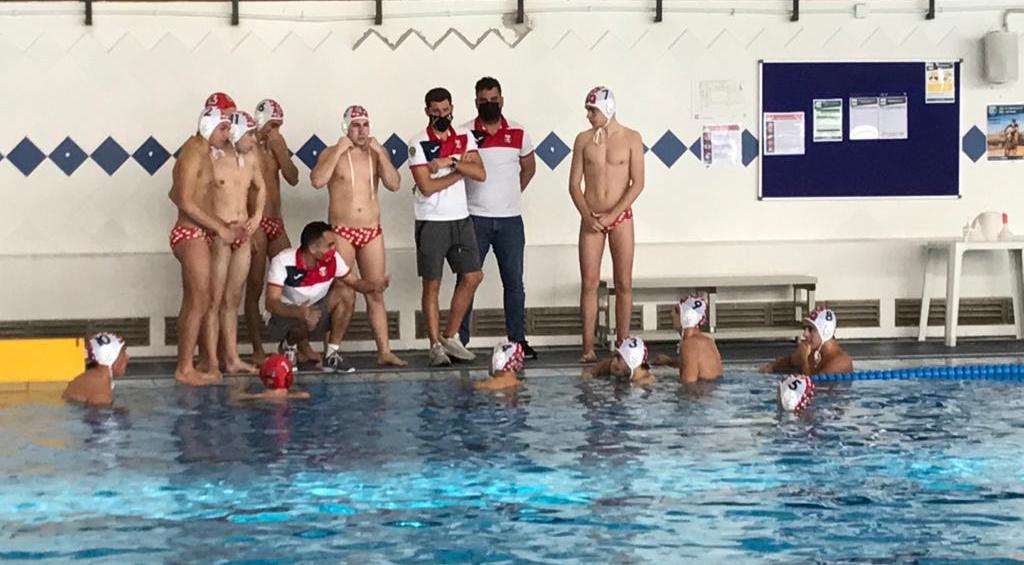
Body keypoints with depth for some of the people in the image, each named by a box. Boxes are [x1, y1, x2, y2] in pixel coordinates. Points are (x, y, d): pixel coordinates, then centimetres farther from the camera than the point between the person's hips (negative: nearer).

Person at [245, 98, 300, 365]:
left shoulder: (277, 143, 12)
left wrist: (279, 150, -6)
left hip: (277, 223, 7)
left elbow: (293, 178, 6)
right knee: (254, 288, -2)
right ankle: (258, 351, 1)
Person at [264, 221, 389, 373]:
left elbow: (356, 282, -3)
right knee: (308, 320, -38)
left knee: (345, 295, -21)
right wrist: (298, 312, -52)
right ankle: (288, 345, -3)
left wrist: (373, 286, -27)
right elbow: (271, 303, -33)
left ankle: (332, 354, -12)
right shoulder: (282, 262, -26)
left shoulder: (332, 259, -13)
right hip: (286, 316, -5)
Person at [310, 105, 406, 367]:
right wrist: (339, 151, -15)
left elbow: (394, 184, -5)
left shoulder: (378, 154, 9)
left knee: (376, 294, 5)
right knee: (344, 294, -7)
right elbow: (317, 181, -18)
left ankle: (385, 352, 6)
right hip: (342, 232, -3)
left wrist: (379, 153, -10)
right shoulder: (331, 154, 0)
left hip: (372, 231, 3)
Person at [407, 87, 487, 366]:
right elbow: (426, 187, -16)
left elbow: (480, 174, -5)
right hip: (431, 222, -5)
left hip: (461, 219, 5)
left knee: (472, 276, 5)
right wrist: (460, 169, -9)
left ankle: (450, 336, 18)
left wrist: (450, 162, -17)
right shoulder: (418, 144, -7)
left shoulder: (464, 137, 6)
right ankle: (436, 346, 7)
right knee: (432, 285, 0)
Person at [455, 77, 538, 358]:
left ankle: (518, 340, 12)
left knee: (514, 282, 6)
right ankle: (458, 341, 4)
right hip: (474, 218, -2)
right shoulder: (464, 133, -3)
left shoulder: (518, 133, 5)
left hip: (510, 219, 2)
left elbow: (529, 167, 19)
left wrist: (511, 195, 11)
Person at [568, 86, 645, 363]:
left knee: (624, 283, 1)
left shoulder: (631, 139, -1)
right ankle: (588, 348, 0)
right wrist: (587, 216, -10)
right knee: (589, 283, -2)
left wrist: (612, 215, -12)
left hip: (621, 217, -1)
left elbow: (637, 183, -6)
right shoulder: (583, 139, 5)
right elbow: (574, 184, 3)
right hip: (591, 219, 1)